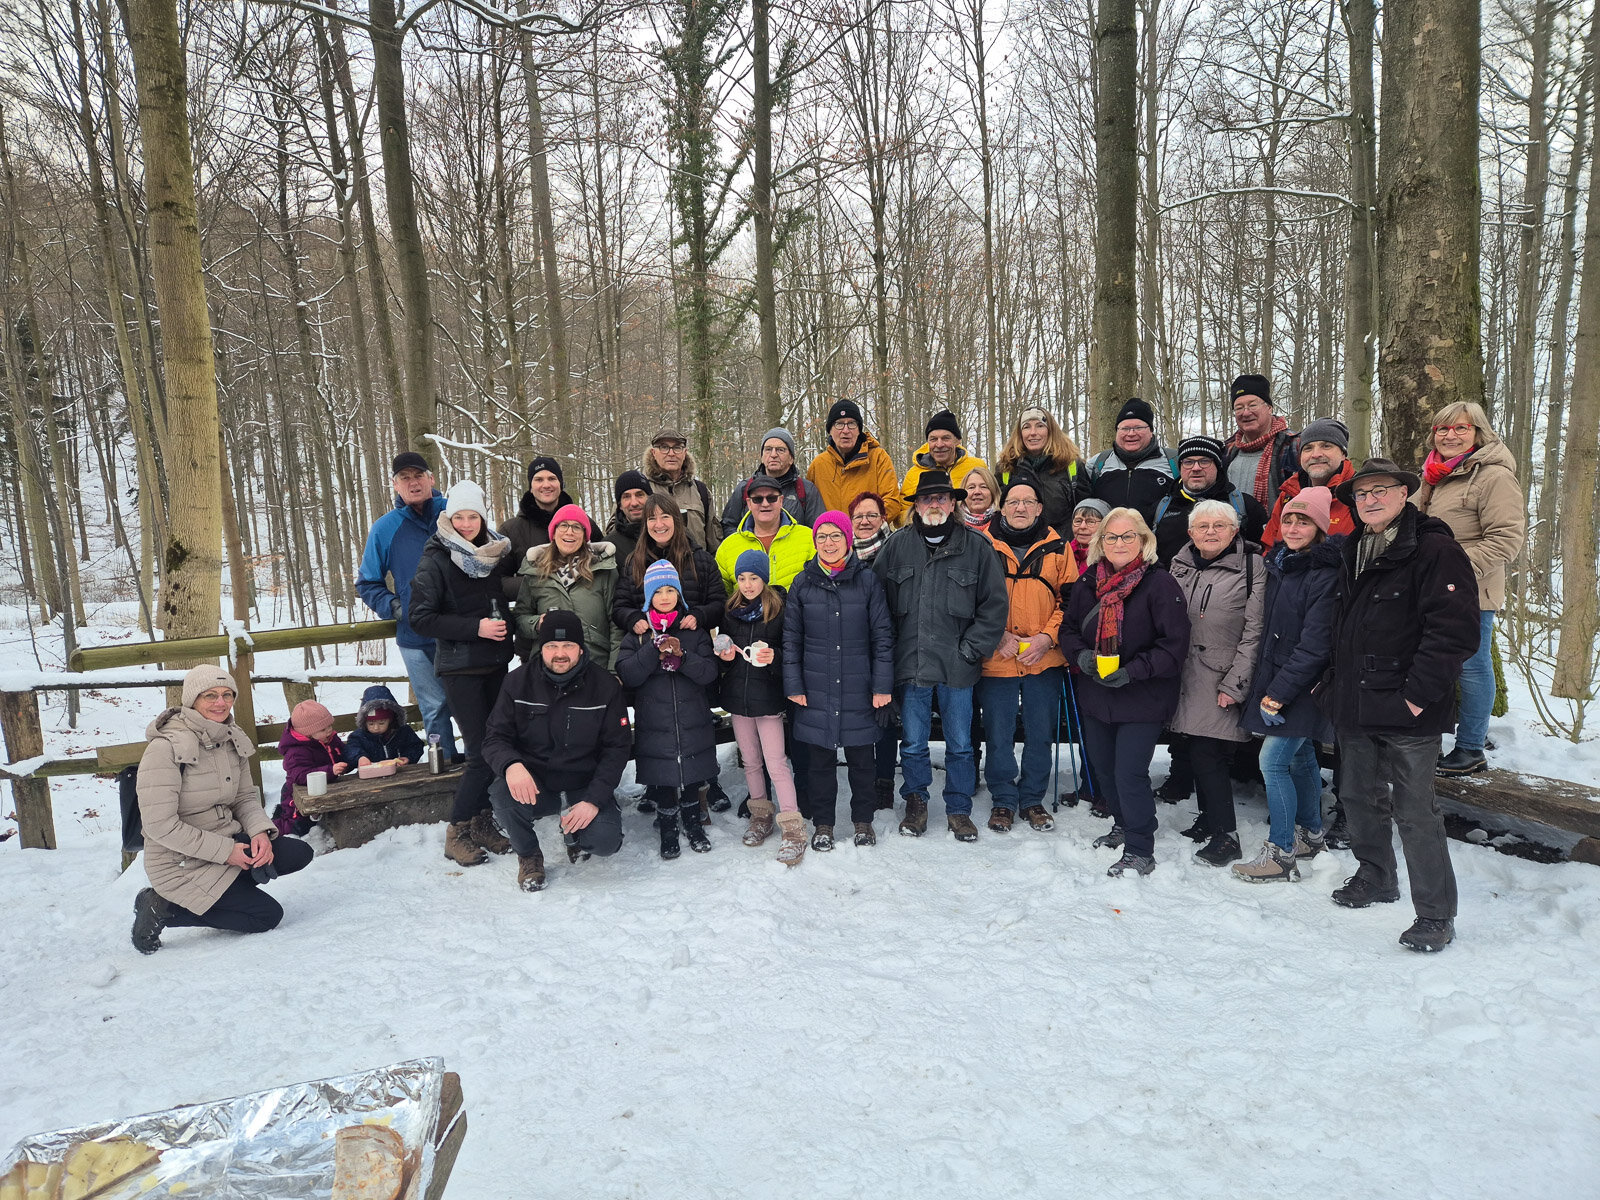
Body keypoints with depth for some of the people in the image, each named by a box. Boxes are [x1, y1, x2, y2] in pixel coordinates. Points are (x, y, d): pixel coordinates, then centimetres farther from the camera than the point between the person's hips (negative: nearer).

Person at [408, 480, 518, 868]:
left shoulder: (497, 552, 7)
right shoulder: (435, 560, -7)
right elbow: (422, 617, -12)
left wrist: (505, 625, 6)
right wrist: (476, 627, -19)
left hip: (497, 663, 5)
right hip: (459, 667, -5)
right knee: (482, 753, -8)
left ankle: (482, 822, 20)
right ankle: (458, 831, 7)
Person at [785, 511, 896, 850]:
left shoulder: (868, 581, 0)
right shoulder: (803, 583, 3)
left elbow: (882, 637, 0)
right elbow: (791, 638, 5)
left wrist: (882, 685, -4)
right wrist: (793, 685, 0)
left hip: (858, 689, -1)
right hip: (816, 688, 1)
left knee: (861, 758, 9)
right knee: (821, 759, 9)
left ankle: (863, 820, 27)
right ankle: (822, 824, 23)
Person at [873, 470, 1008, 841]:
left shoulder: (977, 546, -2)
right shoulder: (897, 546, 2)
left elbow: (994, 605, 0)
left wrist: (971, 649, -6)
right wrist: (890, 651, -1)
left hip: (957, 667, -1)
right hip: (911, 664, 1)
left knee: (960, 744, 10)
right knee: (913, 743, 11)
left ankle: (959, 809, 26)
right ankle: (916, 802, 30)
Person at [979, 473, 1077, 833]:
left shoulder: (1056, 546, 4)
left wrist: (1048, 636, -8)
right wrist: (1000, 636, -12)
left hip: (1044, 660, 2)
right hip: (996, 660, -2)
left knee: (1041, 733, 11)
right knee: (998, 734, 6)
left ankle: (1032, 800, 27)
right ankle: (1003, 800, 23)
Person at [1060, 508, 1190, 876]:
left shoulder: (1160, 584, -12)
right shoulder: (1088, 583, 5)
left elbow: (1174, 645, -14)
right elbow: (1069, 627, 12)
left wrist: (1131, 671, -22)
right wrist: (1081, 655, -9)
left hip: (1142, 699, -6)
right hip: (1095, 696, 6)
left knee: (1130, 774, -7)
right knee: (1103, 769, 18)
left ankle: (1140, 851, 9)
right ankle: (1123, 824, 42)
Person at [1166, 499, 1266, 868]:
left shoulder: (1251, 568, -7)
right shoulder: (1180, 565, 10)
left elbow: (1253, 633, -11)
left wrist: (1235, 685, -14)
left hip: (1223, 681, -5)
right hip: (1188, 677, 5)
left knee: (1207, 754, -8)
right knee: (1198, 751, 11)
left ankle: (1226, 835, 3)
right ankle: (1209, 819, 29)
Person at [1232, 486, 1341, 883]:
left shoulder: (1326, 575, -17)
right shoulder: (1280, 563, 10)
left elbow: (1315, 644, -21)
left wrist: (1279, 692, -20)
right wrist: (1266, 684, 13)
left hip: (1303, 686, -8)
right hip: (1276, 679, 8)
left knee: (1273, 761, -9)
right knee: (1300, 759, 18)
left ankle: (1281, 854, -1)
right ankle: (1310, 836, 33)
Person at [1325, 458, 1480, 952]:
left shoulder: (1436, 550, -11)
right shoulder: (1355, 552, 14)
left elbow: (1456, 631, -19)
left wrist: (1418, 694, -20)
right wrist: (1338, 681, 16)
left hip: (1408, 712, -8)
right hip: (1356, 707, 8)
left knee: (1414, 812, -4)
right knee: (1360, 798, 18)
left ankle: (1436, 915, 9)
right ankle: (1376, 879, 37)